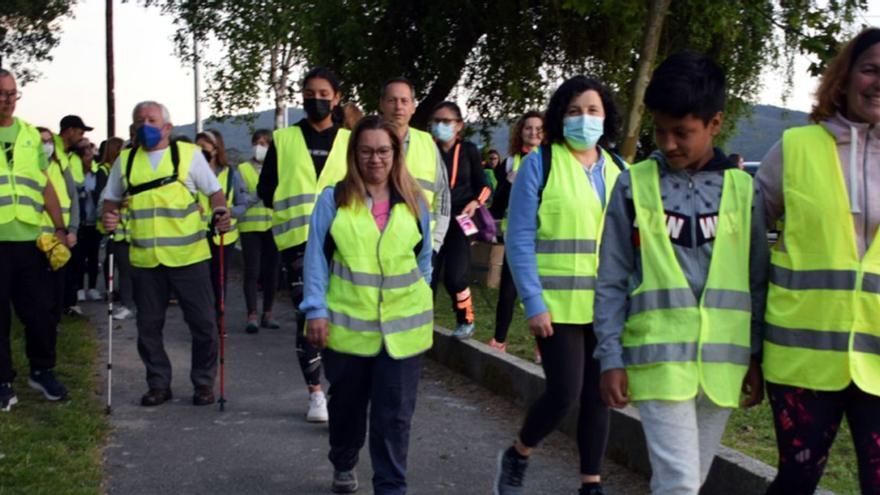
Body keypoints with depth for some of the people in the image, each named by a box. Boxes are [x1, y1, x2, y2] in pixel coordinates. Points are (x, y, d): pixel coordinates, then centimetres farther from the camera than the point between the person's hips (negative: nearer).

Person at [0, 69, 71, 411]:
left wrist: (60, 229, 11)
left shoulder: (30, 134, 12)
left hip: (31, 239, 3)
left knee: (40, 312, 8)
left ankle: (42, 372, 25)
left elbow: (45, 186, 16)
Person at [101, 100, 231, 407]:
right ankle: (158, 384, 22)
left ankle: (203, 382, 16)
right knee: (148, 324, 8)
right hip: (144, 258, 3)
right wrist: (108, 217, -4)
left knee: (202, 322, 1)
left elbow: (215, 191, 5)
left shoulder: (189, 154, 4)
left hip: (188, 255, -2)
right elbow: (111, 199, 18)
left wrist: (220, 211, -15)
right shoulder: (125, 160, 11)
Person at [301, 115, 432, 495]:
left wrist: (419, 301, 10)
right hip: (347, 325, 0)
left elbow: (424, 258, 13)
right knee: (347, 404, 18)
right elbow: (316, 257, -4)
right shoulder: (333, 199, -4)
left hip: (403, 326, 1)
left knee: (394, 414, 1)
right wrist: (316, 309, -9)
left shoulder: (413, 202, 3)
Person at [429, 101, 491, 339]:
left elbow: (482, 185, 9)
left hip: (460, 220, -2)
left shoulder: (468, 150, 0)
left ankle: (466, 321, 14)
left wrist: (475, 202, -10)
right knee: (427, 276, 0)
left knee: (454, 277, -11)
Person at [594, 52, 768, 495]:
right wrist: (611, 358, -4)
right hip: (659, 358, -3)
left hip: (722, 361, 3)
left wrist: (755, 357, 7)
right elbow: (612, 282, 1)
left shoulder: (742, 188, 5)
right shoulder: (634, 185, -1)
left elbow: (757, 281, 10)